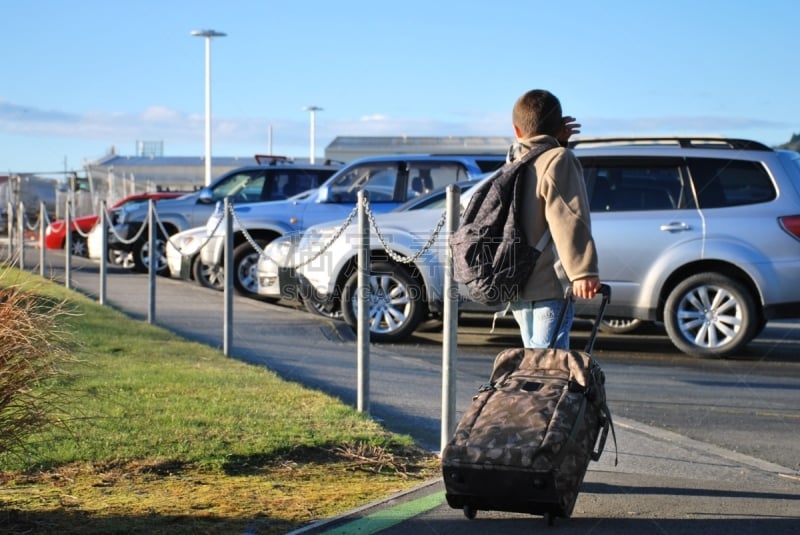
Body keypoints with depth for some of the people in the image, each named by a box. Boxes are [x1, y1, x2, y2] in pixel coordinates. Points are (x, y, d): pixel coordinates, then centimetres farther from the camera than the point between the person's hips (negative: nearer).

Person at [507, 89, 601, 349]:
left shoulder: (516, 161, 13)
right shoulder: (559, 160, -9)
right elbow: (567, 219, -21)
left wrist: (555, 140, 20)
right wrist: (583, 271, -29)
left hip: (519, 289, 8)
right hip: (549, 288, -8)